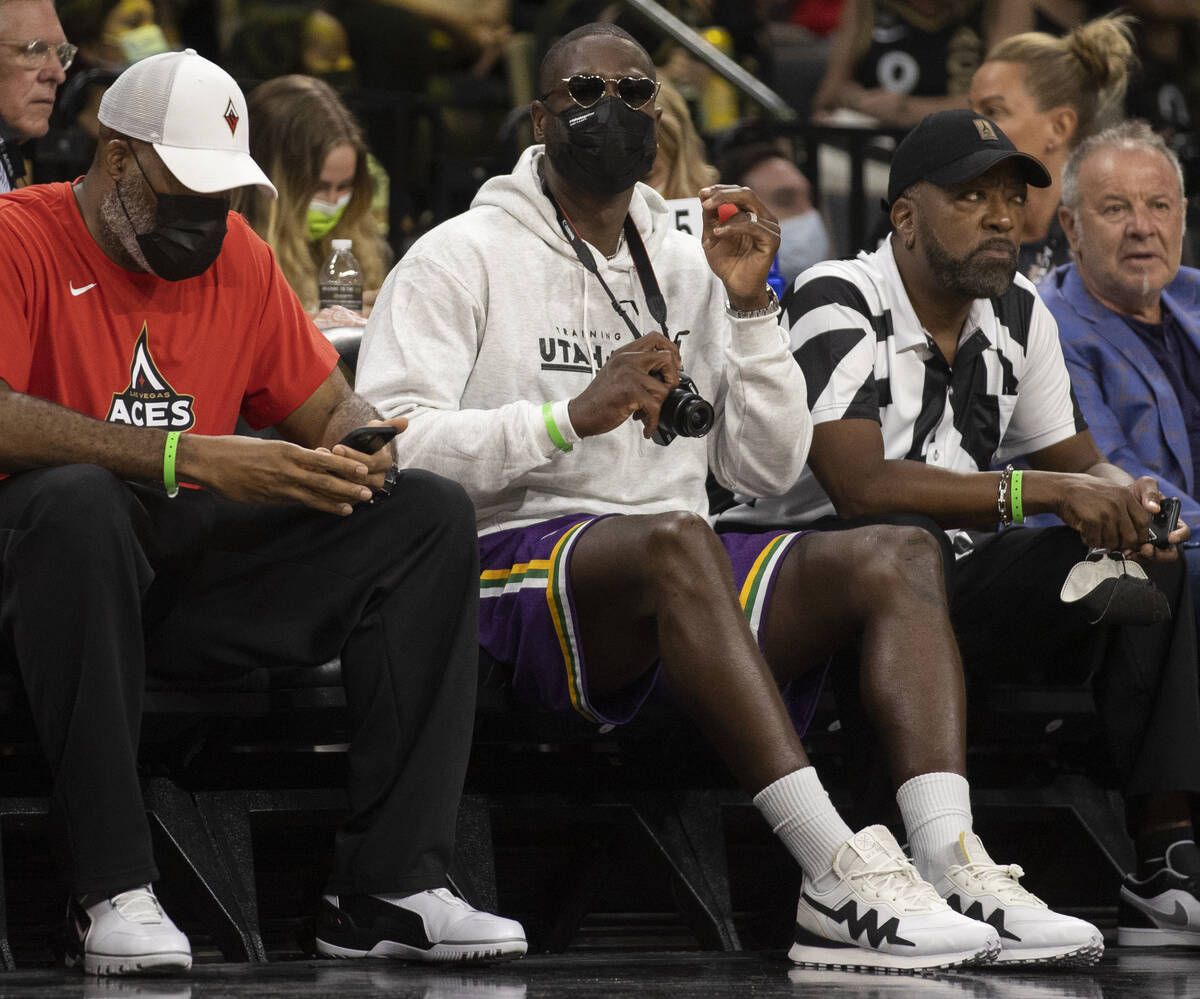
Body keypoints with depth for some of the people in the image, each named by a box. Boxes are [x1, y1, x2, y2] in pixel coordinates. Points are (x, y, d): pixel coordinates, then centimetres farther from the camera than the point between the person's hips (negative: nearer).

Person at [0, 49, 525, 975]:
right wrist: (191, 457, -31)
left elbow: (328, 409, 20)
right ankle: (111, 892, -35)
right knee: (76, 501, -40)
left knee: (431, 515, -8)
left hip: (202, 564, 6)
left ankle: (389, 890, -16)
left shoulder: (236, 253, 14)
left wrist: (363, 447, -8)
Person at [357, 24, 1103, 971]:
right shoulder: (462, 257, 5)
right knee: (676, 539, -38)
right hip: (517, 560, -6)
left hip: (677, 569, 6)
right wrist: (570, 416, -20)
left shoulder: (687, 263, 22)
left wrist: (749, 308, 5)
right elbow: (389, 444, -10)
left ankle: (952, 863, -36)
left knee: (898, 554, -14)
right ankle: (838, 875, -47)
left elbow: (769, 467, 16)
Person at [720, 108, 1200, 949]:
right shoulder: (839, 304, -15)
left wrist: (1127, 502, -15)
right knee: (904, 542, -40)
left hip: (948, 576, 7)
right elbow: (861, 485, -27)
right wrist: (1049, 491, -29)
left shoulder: (1020, 316, 9)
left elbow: (1080, 463, 12)